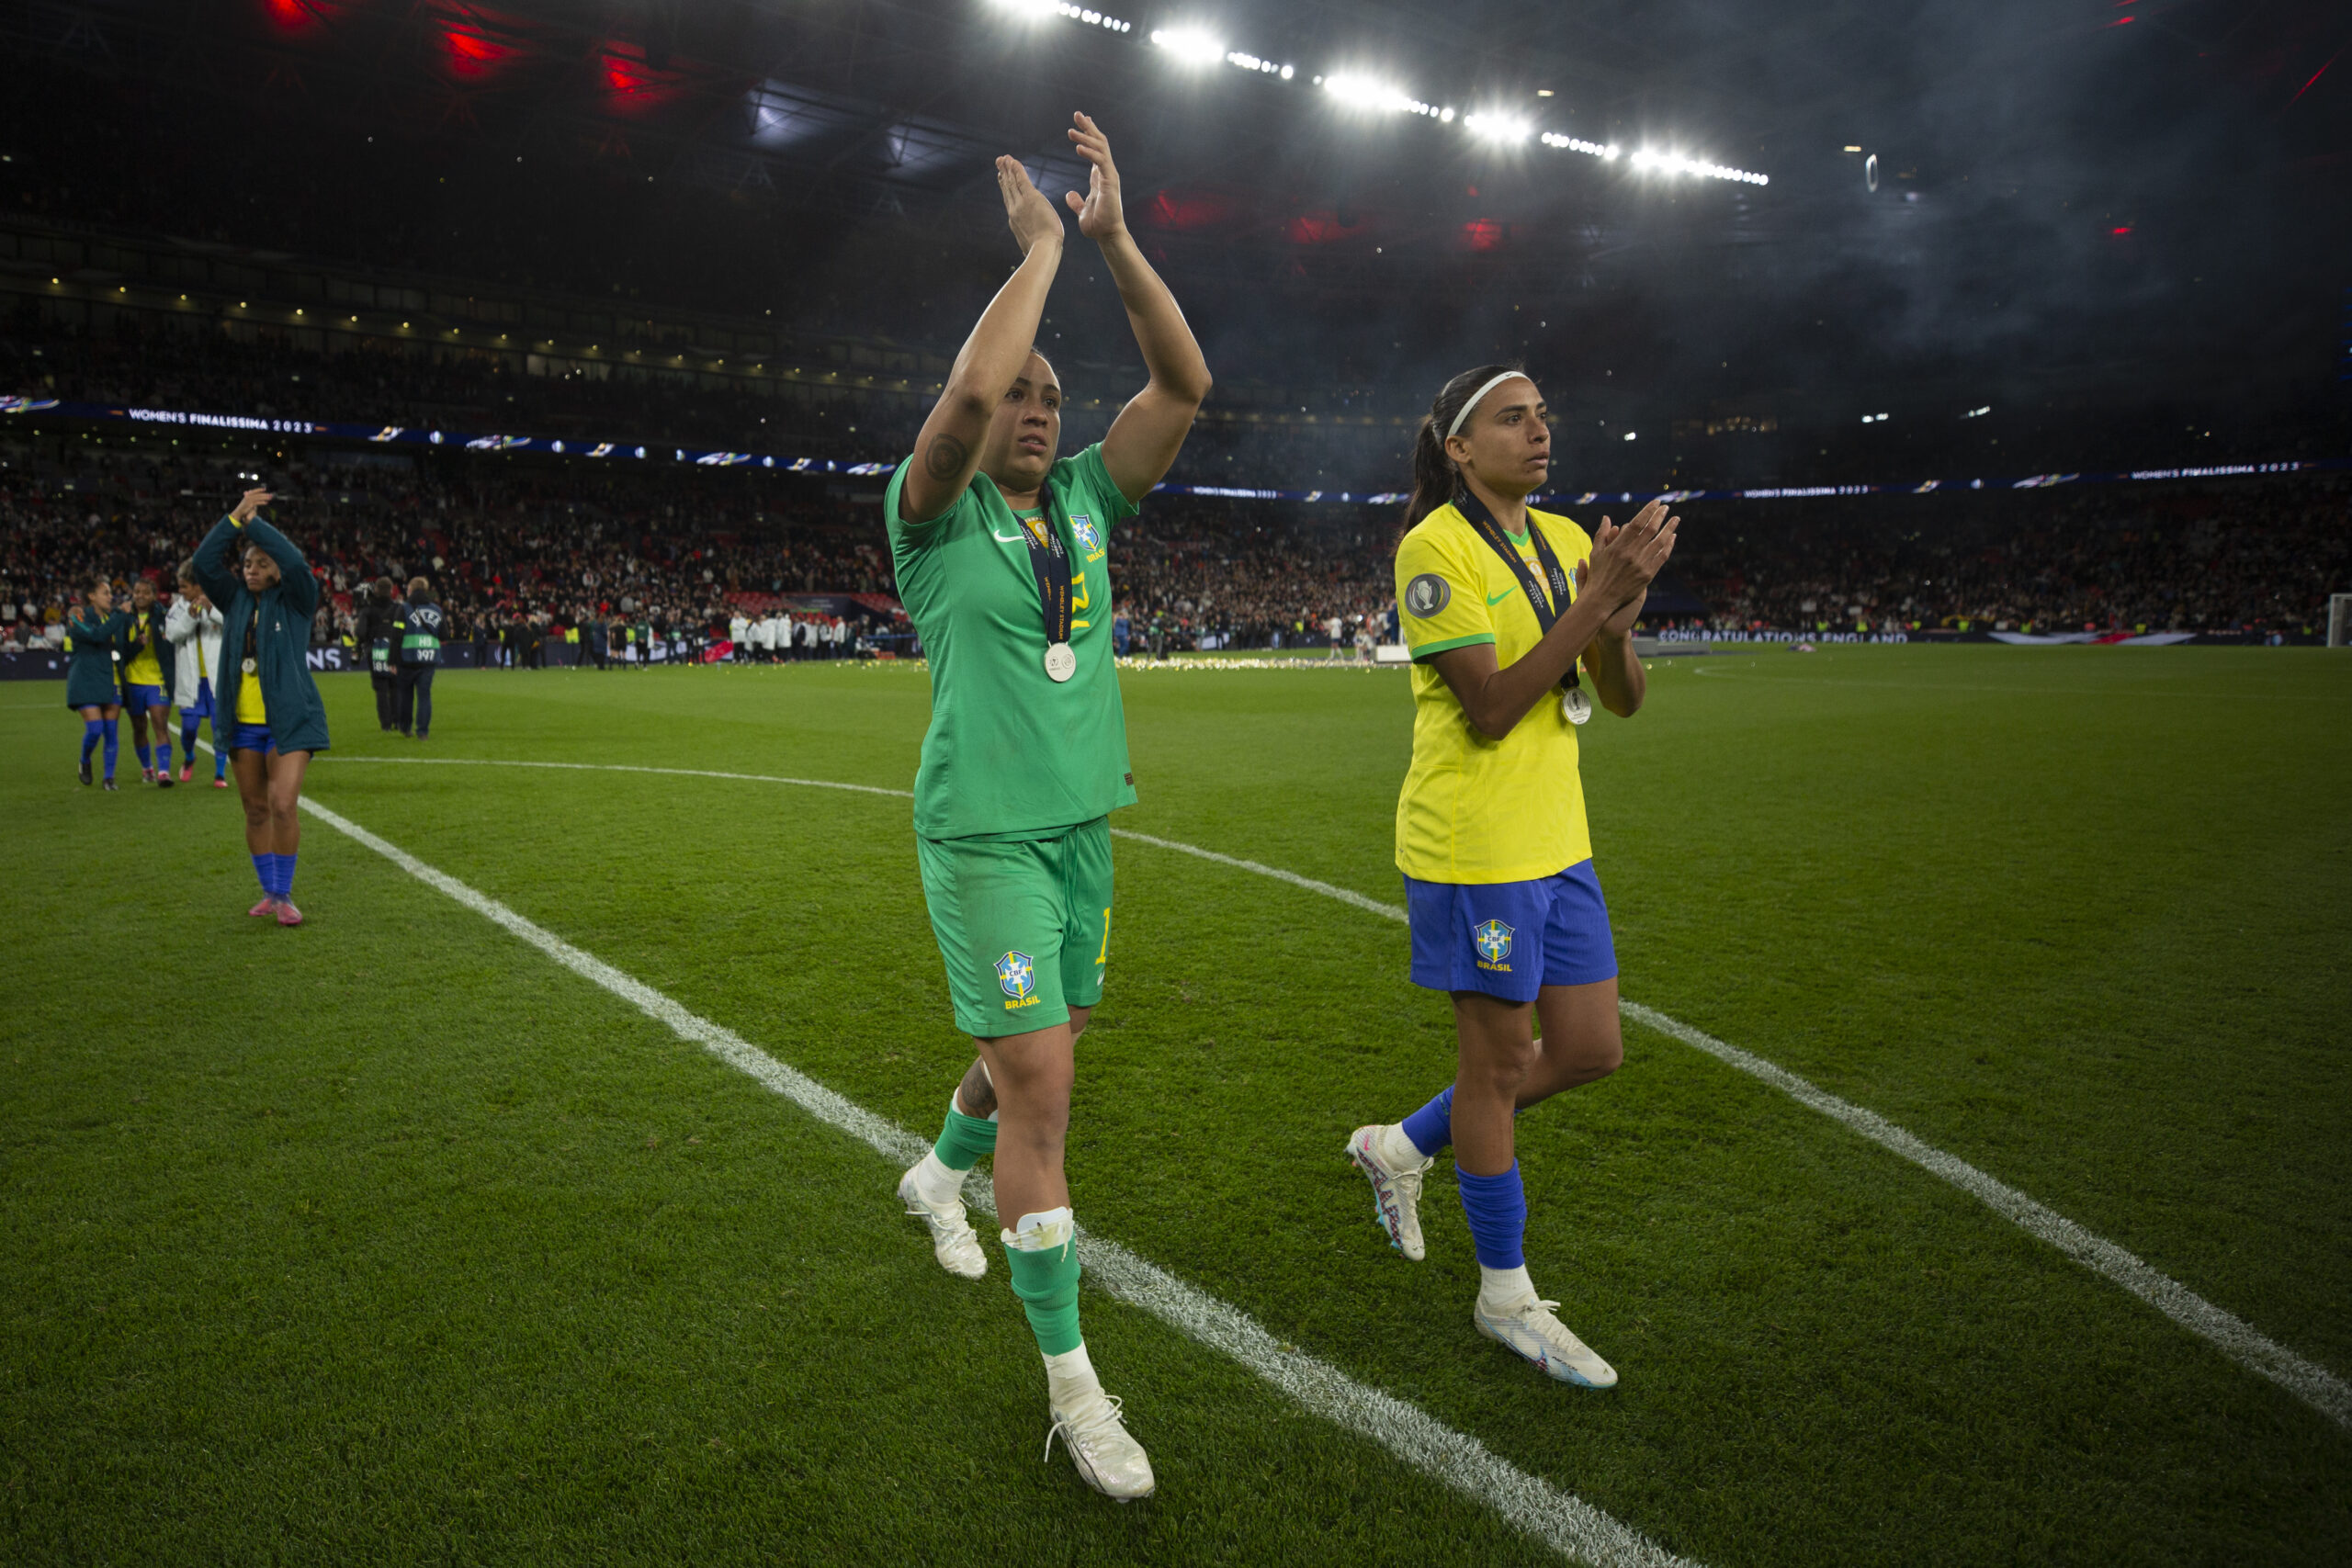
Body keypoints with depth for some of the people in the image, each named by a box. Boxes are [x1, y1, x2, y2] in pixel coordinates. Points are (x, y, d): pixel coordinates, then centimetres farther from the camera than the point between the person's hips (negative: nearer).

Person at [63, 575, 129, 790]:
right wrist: (122, 615, -21)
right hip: (86, 682, -5)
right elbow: (97, 635, -23)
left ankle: (109, 776, 8)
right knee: (94, 729, -11)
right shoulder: (78, 617, -5)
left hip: (111, 681, 5)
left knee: (111, 730, 1)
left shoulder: (114, 616, 13)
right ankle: (85, 762, 18)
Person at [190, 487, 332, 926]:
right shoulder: (235, 598, 10)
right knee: (255, 809, 10)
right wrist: (234, 518, -11)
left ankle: (285, 895, -1)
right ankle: (269, 892, 22)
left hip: (288, 720, -5)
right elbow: (204, 563, -4)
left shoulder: (295, 599, -1)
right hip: (243, 723, 5)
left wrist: (255, 523, -12)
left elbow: (295, 563, -19)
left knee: (284, 805, -14)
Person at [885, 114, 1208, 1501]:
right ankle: (1072, 1383, 2)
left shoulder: (1084, 501, 9)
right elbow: (966, 389, -26)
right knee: (1039, 1087, -9)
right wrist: (1041, 249, -14)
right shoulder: (937, 515, -6)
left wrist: (1116, 237, -5)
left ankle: (938, 1177, 51)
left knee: (1038, 1057, 19)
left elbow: (1186, 383, 0)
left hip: (1086, 824, 6)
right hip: (987, 834, -6)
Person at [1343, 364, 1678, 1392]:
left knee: (1590, 1052, 12)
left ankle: (1402, 1147, 32)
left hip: (1555, 840, 8)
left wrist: (1616, 620, -14)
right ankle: (1506, 1295, 23)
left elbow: (1624, 699, 7)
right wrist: (1592, 603, -22)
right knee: (1498, 1063, 4)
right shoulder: (1436, 549, -13)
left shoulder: (1564, 541, 10)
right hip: (1471, 847, -8)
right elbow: (1489, 709, -20)